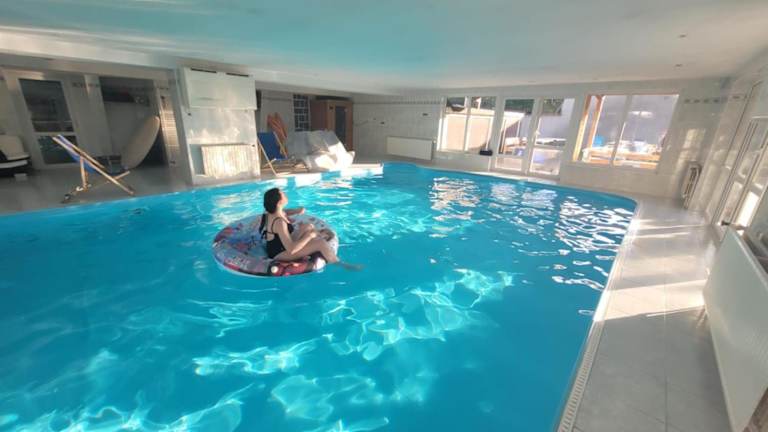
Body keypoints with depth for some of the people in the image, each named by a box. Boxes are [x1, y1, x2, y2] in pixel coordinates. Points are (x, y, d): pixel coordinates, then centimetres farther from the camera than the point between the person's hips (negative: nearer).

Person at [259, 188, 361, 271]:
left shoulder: (272, 212, -5)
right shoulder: (279, 222, -33)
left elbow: (284, 212, 21)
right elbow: (291, 250, -35)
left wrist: (296, 211, -1)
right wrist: (310, 235, -25)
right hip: (279, 254, -10)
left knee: (308, 226, 11)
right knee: (321, 243, -20)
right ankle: (339, 265, 2)